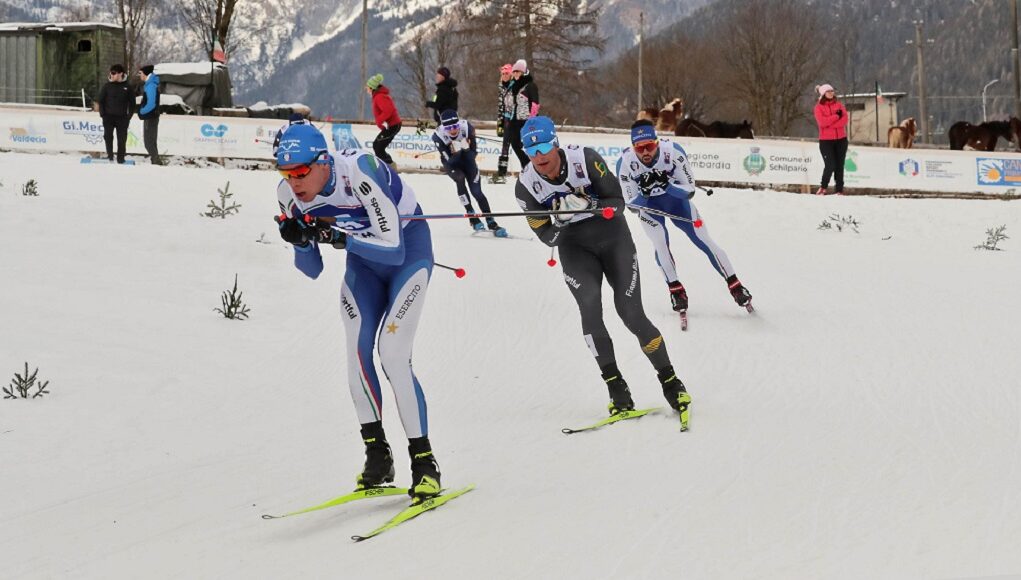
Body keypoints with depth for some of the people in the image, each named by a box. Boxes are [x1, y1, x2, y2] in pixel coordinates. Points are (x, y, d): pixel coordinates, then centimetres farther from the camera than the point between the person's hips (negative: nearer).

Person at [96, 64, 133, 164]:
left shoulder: (127, 87, 3)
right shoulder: (107, 86, 3)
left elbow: (132, 103, 9)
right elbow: (100, 100, 5)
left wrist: (129, 115, 0)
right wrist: (102, 113, -4)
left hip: (122, 118, 0)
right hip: (109, 116, 0)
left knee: (122, 138, 2)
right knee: (108, 136, -6)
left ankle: (120, 158, 9)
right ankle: (110, 155, 3)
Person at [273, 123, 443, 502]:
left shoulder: (359, 173, -35)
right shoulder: (289, 195, -17)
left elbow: (393, 248, -33)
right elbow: (312, 271, -8)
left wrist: (339, 237, -42)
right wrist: (300, 241, -28)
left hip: (408, 250, -6)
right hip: (364, 260, 6)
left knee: (392, 355, -16)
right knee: (357, 350, -8)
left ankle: (424, 463, -8)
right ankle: (377, 456, 5)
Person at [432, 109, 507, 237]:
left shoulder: (466, 127, -27)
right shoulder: (438, 136, -29)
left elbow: (474, 152, -18)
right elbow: (449, 160, -26)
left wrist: (466, 148, -39)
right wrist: (457, 151, -44)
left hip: (466, 160, 1)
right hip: (451, 164, -1)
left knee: (477, 191, -10)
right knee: (460, 178, -30)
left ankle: (491, 223, -2)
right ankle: (471, 215, -19)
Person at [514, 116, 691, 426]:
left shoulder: (585, 159, -20)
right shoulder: (526, 185, -12)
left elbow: (617, 201, -13)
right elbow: (546, 236, -7)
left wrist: (587, 204, -31)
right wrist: (557, 221, -29)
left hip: (612, 235, -1)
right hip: (574, 245, 1)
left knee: (631, 313, -8)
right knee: (589, 305, -24)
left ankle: (671, 383, 8)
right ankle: (616, 387, -16)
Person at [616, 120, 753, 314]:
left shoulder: (673, 151, -32)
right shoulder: (625, 163, -30)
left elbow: (689, 189, -23)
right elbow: (631, 202, -19)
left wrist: (666, 185, -41)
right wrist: (645, 191, -40)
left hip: (676, 198, 0)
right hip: (647, 204, 0)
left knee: (704, 240, -2)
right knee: (660, 243, -19)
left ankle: (734, 284, 7)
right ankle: (675, 289, 0)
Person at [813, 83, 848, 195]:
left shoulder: (839, 105, 9)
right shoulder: (819, 107, 0)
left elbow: (844, 120, -4)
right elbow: (822, 122, -15)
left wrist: (829, 123, -14)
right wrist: (836, 116, -12)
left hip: (841, 140, 3)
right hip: (826, 140, -3)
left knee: (839, 166, 4)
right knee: (830, 166, -13)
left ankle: (840, 190, 10)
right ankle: (823, 187, 8)